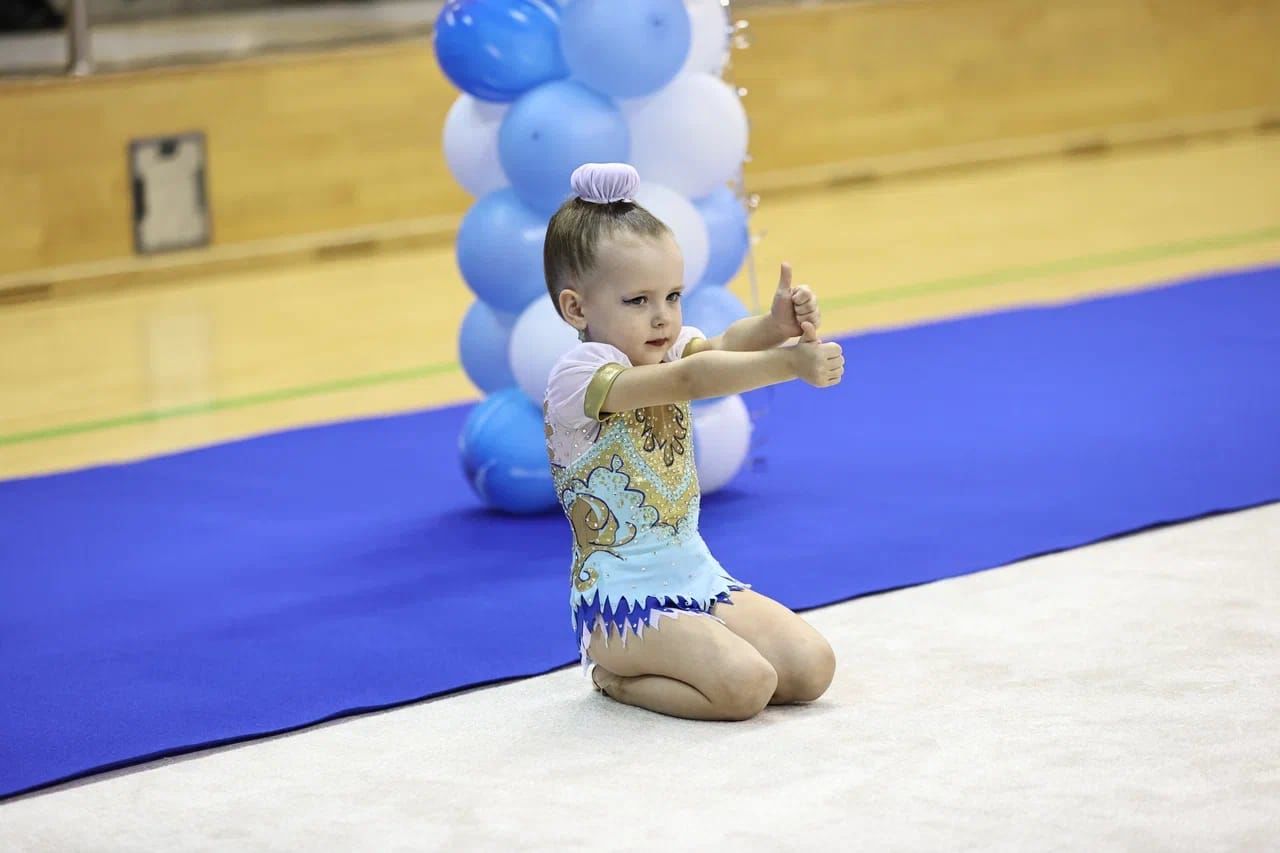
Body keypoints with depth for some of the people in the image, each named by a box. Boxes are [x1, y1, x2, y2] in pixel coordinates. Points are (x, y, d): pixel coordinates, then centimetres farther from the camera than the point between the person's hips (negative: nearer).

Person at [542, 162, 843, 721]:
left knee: (812, 668, -4)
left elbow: (725, 346, -18)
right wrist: (791, 363, -42)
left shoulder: (669, 349, 4)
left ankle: (648, 663, 14)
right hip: (621, 600, -8)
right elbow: (690, 380, -32)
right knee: (746, 685, -25)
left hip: (696, 575, 8)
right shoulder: (578, 377, -18)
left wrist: (776, 325, -41)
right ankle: (618, 677, 1)